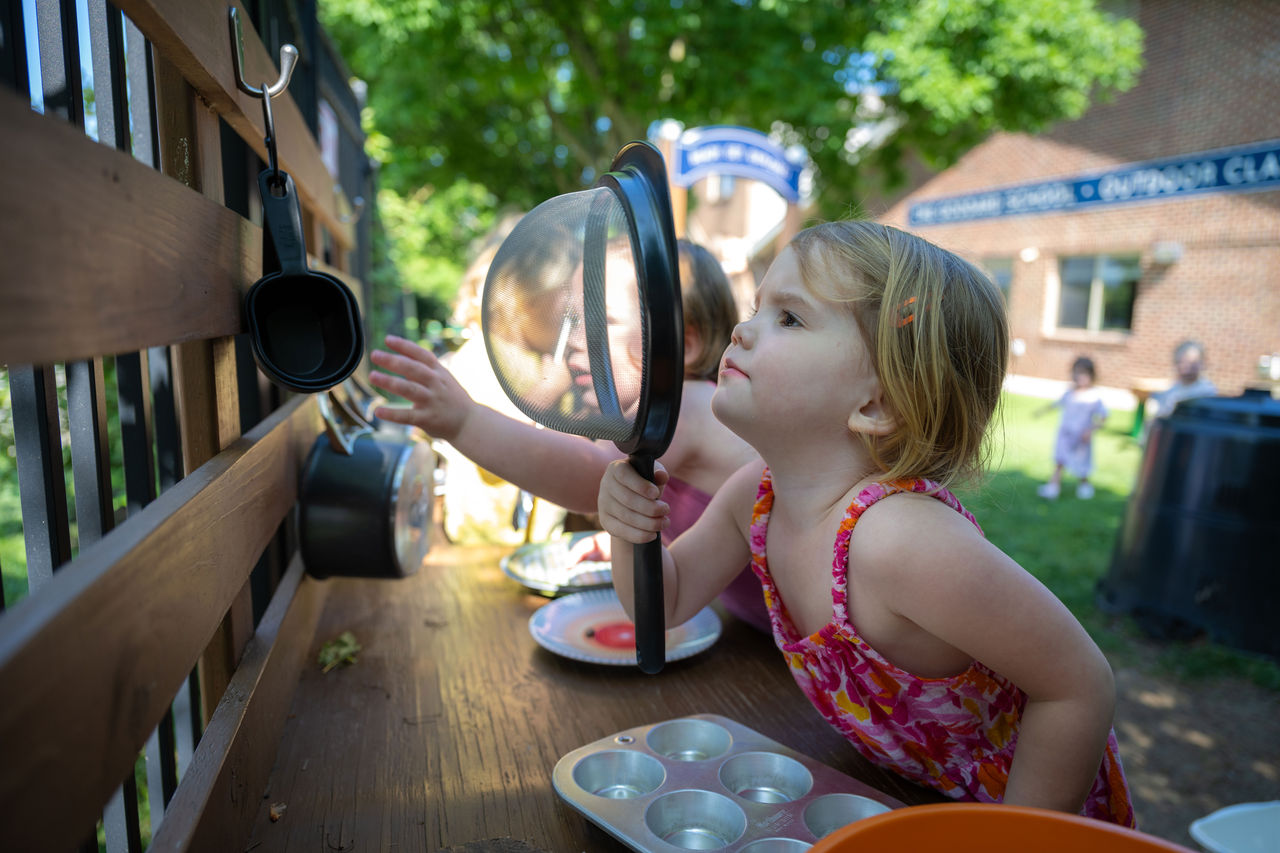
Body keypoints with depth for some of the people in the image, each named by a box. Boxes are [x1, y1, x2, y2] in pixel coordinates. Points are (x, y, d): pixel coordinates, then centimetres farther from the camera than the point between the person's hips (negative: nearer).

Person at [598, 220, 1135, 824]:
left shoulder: (902, 539, -38)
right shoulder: (755, 493, -15)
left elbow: (1081, 688, -28)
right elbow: (668, 602, -1)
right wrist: (631, 531, -21)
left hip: (1022, 798, -5)